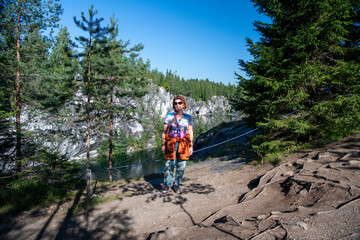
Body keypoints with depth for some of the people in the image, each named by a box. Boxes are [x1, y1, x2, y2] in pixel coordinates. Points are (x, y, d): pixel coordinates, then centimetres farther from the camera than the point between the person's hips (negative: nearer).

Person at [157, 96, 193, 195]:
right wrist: (163, 144, -1)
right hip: (171, 143, 0)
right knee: (168, 166, -2)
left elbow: (190, 132, 4)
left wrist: (191, 146, 0)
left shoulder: (188, 117, 4)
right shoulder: (169, 116, 3)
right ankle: (167, 187, 7)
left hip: (183, 144, 1)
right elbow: (164, 131, 4)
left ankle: (177, 185, 23)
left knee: (181, 166, 4)